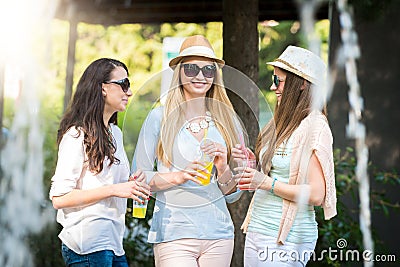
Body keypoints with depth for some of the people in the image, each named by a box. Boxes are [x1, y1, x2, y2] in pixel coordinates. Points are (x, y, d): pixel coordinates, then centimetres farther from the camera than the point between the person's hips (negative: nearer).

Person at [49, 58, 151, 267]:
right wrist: (113, 190, -19)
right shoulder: (77, 134, -10)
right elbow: (59, 198, -15)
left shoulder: (115, 133, 15)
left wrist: (131, 185, 4)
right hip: (87, 244, -8)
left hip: (113, 242, 8)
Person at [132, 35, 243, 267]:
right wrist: (179, 176, -16)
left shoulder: (228, 120, 9)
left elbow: (232, 190, 12)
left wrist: (223, 168, -9)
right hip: (174, 235, -3)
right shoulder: (160, 117, 0)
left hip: (218, 233, 3)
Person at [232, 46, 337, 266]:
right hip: (256, 231, 8)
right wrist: (253, 160, 6)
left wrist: (266, 182, -19)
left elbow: (316, 194, -19)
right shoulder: (283, 123, 12)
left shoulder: (314, 126, -14)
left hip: (285, 239, -8)